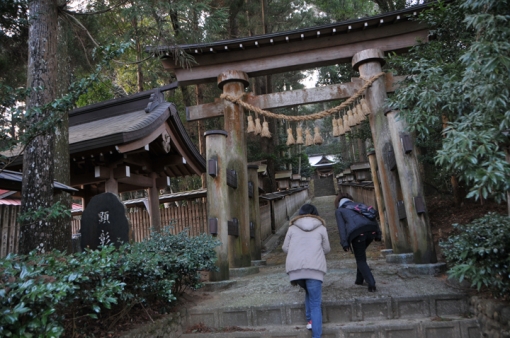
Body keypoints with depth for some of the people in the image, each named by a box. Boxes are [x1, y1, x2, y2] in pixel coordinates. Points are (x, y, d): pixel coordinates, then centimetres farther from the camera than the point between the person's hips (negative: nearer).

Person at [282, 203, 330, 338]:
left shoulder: (292, 227, 15)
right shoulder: (321, 228, 13)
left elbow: (285, 248, 14)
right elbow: (326, 249, 15)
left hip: (295, 267, 2)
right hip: (314, 268, -2)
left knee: (309, 291, 28)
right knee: (316, 304, 3)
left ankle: (310, 320, 22)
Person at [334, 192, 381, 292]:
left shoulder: (339, 210, 20)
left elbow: (341, 227, 6)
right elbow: (372, 218, 22)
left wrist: (344, 243, 3)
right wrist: (378, 234, 19)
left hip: (357, 232, -5)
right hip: (371, 229, 5)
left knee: (361, 260, 10)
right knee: (361, 253, 27)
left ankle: (371, 284, -3)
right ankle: (359, 279, 31)